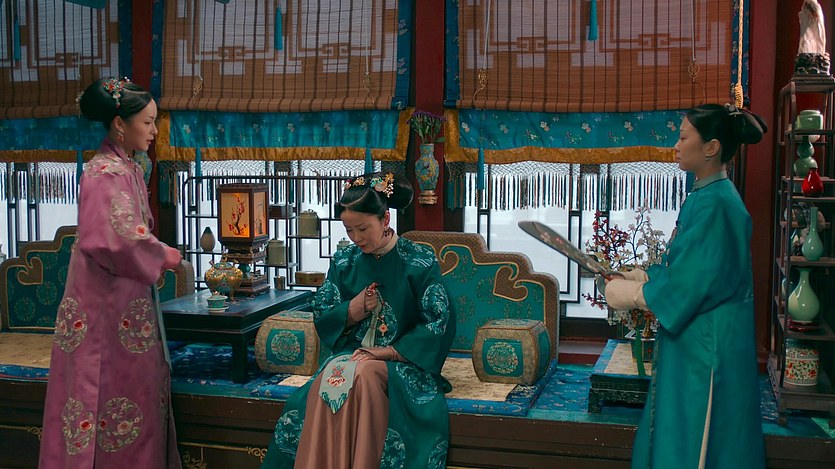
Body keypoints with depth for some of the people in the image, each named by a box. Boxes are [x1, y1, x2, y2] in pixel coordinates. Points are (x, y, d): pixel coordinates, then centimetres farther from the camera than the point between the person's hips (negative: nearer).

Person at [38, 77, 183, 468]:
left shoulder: (128, 168, 12)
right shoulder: (105, 173, -16)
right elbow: (113, 239, -25)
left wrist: (157, 256, 4)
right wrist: (160, 256, -12)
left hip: (130, 299, 9)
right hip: (107, 302, -9)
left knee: (137, 388, 14)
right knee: (110, 390, -1)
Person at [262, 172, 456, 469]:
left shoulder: (420, 261, -4)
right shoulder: (344, 261, 8)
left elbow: (439, 324, -7)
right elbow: (321, 316, 11)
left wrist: (390, 351, -14)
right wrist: (351, 311, -10)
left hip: (402, 361, -3)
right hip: (352, 353, 3)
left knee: (362, 374, -35)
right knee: (327, 380, -30)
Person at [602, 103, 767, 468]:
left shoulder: (714, 204, -21)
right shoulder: (707, 196, 10)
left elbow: (691, 283, -23)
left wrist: (632, 296, -14)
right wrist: (640, 277, 7)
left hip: (706, 344, -10)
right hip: (692, 337, 10)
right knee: (678, 437, 19)